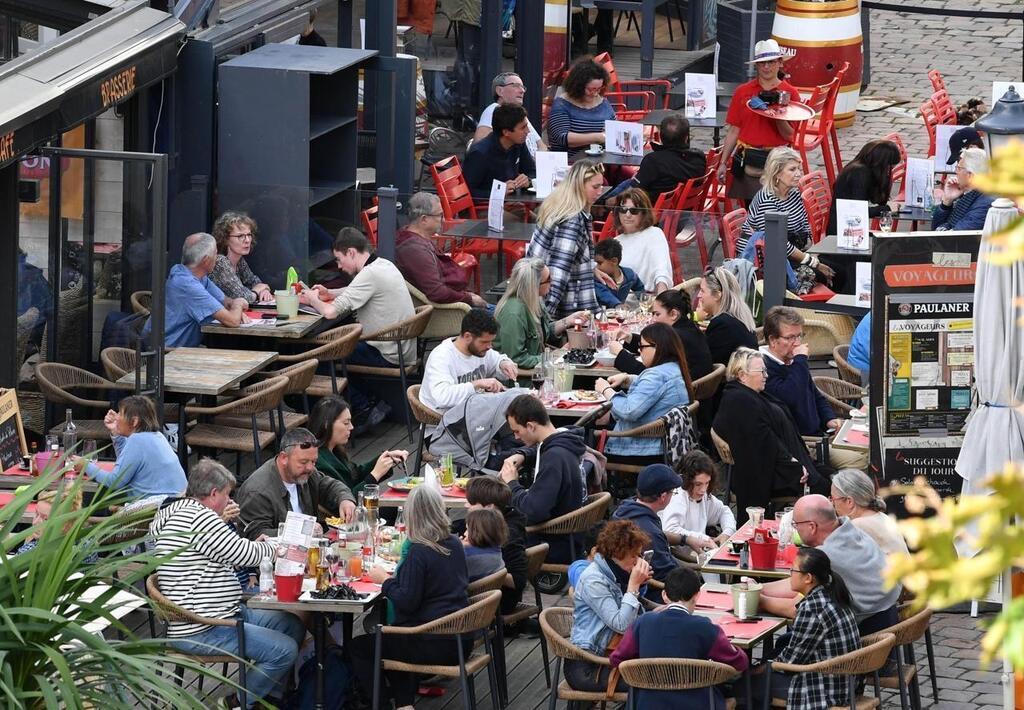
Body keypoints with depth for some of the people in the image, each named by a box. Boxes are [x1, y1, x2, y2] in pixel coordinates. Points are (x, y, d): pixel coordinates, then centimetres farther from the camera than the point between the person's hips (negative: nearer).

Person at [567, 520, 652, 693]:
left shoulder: (613, 574, 9)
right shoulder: (593, 581, -17)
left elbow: (636, 619, 8)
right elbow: (621, 625, -22)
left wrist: (638, 585, -3)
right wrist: (633, 586, -19)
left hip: (604, 656, 9)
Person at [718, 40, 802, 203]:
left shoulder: (790, 93, 1)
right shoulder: (743, 92, 6)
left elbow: (789, 136, 0)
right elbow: (734, 131, 9)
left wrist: (779, 117, -19)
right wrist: (723, 163, 7)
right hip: (748, 162, 2)